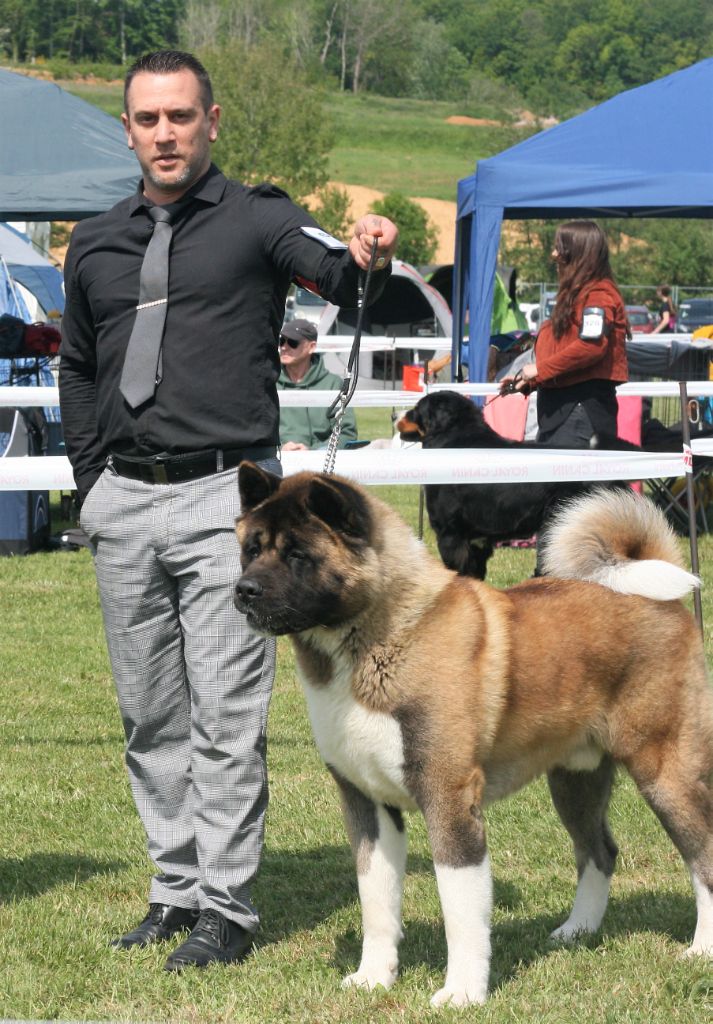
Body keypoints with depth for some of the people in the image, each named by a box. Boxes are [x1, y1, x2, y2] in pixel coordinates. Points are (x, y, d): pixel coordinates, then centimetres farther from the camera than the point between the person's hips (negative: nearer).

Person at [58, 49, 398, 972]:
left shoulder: (257, 220, -2)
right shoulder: (94, 245, 13)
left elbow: (334, 272, -20)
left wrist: (369, 257, -42)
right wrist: (91, 480, 17)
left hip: (225, 493, -5)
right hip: (124, 504, 5)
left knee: (226, 711, -6)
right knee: (150, 713, 10)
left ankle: (227, 910, -2)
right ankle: (176, 888, 20)